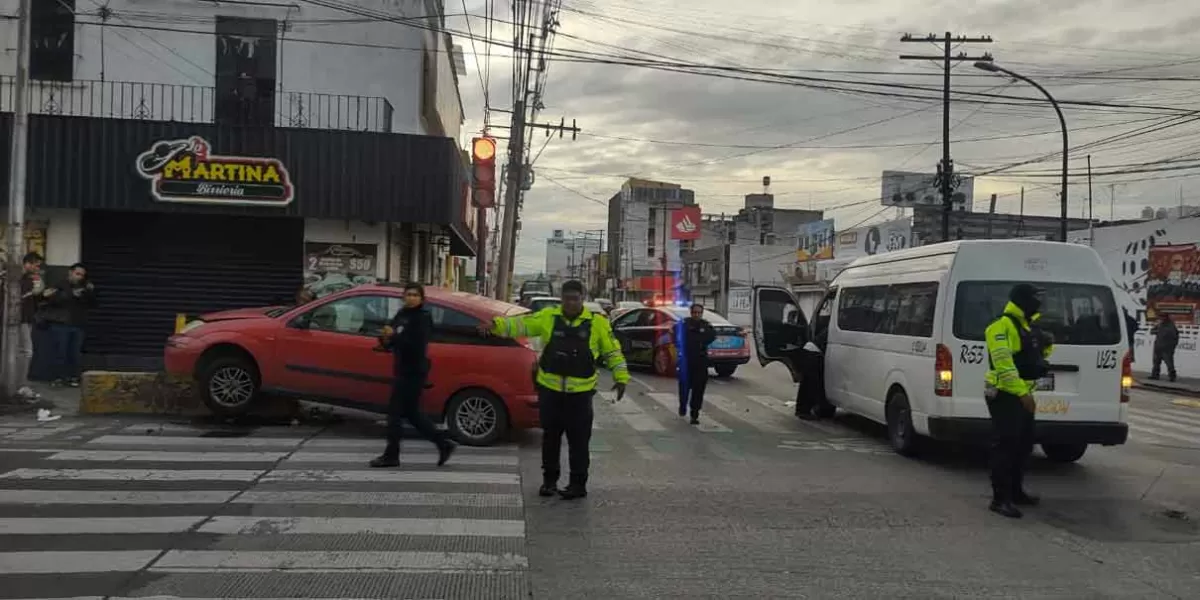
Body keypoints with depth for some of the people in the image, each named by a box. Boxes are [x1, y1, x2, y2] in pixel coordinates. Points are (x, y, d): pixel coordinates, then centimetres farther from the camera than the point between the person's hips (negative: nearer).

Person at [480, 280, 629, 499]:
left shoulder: (597, 322, 0)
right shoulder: (548, 317, 1)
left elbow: (613, 351, 7)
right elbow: (521, 324, -6)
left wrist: (621, 377, 4)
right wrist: (496, 325, -20)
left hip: (580, 392, -1)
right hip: (549, 389, 2)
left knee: (578, 440, 3)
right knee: (550, 436, 12)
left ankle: (578, 484, 15)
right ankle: (549, 480, 26)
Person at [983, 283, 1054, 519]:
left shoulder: (1027, 325, 15)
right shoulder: (1002, 326, -16)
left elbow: (1043, 348, 31)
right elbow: (1004, 364, -25)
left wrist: (1045, 344, 7)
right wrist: (1022, 392, -31)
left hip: (1022, 394, 10)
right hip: (1005, 395, -10)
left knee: (1023, 445, 16)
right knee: (1006, 445, -10)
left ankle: (1015, 491, 29)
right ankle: (1000, 499, -8)